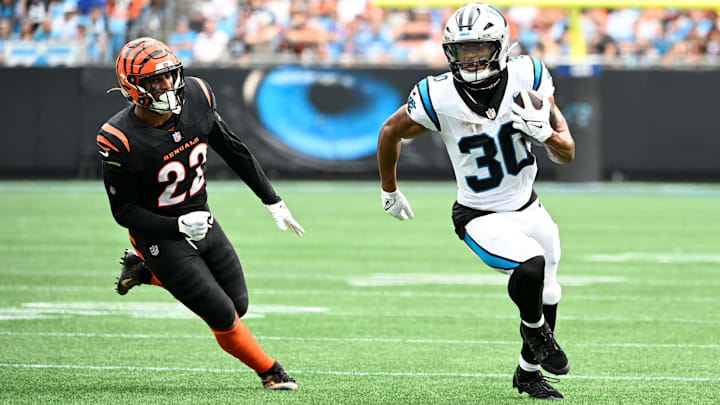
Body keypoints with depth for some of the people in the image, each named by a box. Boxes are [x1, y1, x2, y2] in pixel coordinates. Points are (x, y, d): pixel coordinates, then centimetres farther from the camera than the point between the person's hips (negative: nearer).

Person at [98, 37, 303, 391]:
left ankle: (146, 272, 27)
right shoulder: (120, 140, -29)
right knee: (223, 317, -6)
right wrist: (179, 226, -31)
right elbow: (124, 212, -19)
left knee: (239, 304, 14)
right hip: (160, 236, -6)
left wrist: (273, 201, 4)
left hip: (200, 220, 6)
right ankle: (269, 371, 22)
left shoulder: (196, 97, -13)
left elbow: (234, 151, 2)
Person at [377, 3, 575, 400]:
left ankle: (528, 371, 43)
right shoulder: (439, 97, -22)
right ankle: (534, 327, 4)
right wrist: (389, 192, 11)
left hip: (527, 207, 5)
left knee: (546, 295, 17)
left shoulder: (526, 78, -15)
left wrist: (544, 132, -30)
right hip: (480, 217, -5)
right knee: (530, 266, -29)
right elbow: (390, 132, -1)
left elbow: (567, 155, -8)